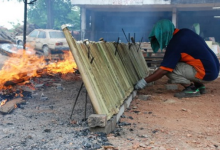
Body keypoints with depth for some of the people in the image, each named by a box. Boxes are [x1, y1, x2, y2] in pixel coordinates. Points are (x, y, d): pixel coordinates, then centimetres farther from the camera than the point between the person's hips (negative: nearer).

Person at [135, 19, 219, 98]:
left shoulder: (175, 43, -18)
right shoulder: (185, 32, 7)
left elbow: (163, 70, -18)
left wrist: (145, 81, -9)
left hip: (206, 74, -9)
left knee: (169, 68, -13)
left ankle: (191, 89, -4)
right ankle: (199, 86, 15)